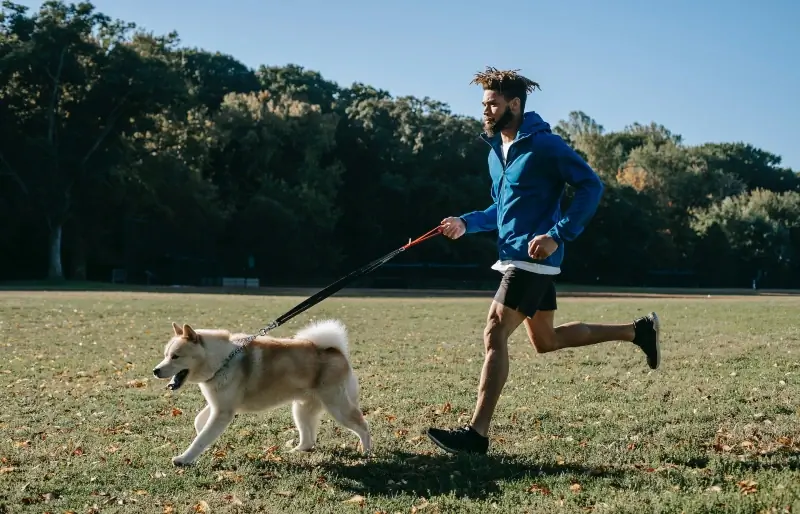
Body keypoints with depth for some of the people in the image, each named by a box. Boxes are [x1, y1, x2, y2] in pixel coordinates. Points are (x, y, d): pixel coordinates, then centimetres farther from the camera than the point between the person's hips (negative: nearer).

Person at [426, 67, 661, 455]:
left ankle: (476, 433, -9)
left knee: (494, 335, -13)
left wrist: (558, 235, -24)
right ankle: (638, 330, 29)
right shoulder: (495, 151, 14)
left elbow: (591, 185, -16)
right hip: (514, 258, 10)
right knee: (545, 341, 17)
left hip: (533, 258, -10)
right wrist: (466, 223, 8)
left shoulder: (543, 144, -12)